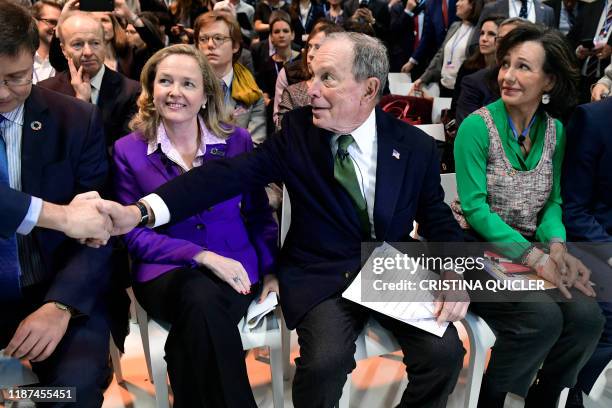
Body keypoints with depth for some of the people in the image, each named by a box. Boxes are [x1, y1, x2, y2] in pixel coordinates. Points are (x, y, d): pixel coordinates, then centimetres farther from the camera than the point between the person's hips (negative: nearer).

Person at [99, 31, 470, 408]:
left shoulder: (417, 146, -3)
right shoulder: (298, 131, -6)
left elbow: (438, 220, 7)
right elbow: (231, 174, -17)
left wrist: (453, 275, -13)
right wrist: (142, 211, -29)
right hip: (320, 276, -1)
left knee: (444, 353, -19)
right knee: (326, 360, -27)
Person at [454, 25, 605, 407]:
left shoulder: (555, 131, 5)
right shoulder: (477, 126, -11)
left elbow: (553, 200, 10)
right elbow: (474, 208, -15)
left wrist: (556, 243, -11)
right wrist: (534, 256, -21)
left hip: (534, 250, 5)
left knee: (586, 315, -18)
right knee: (543, 316, -26)